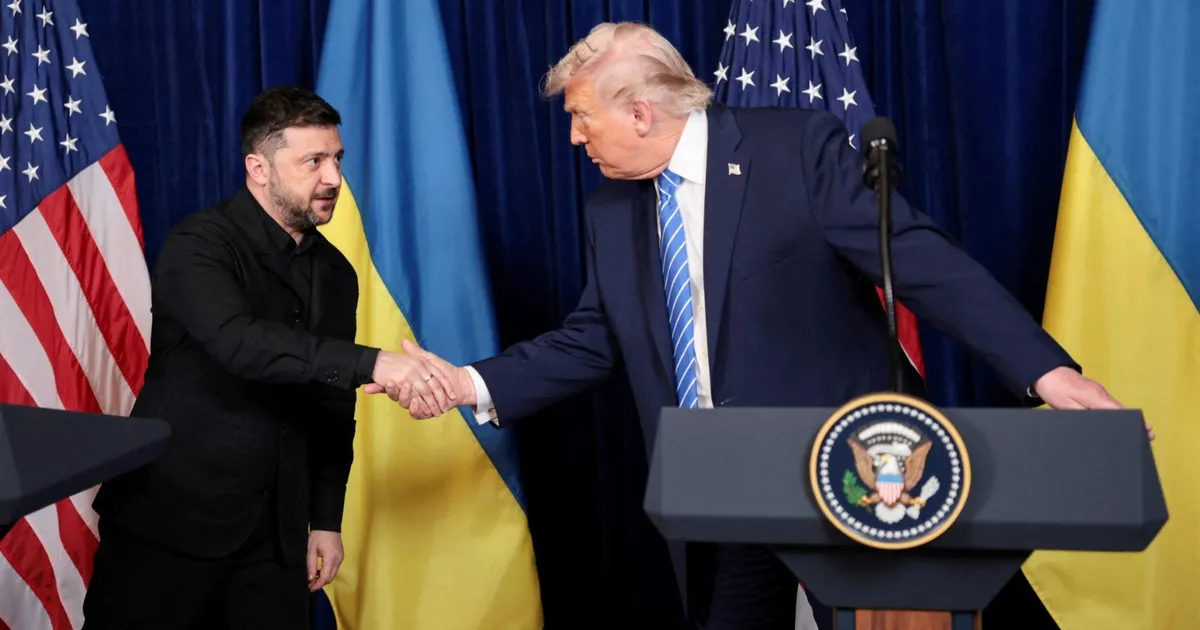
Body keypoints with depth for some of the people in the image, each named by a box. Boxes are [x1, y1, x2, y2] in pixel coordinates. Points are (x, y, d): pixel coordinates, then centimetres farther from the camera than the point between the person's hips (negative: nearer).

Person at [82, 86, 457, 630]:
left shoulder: (335, 273, 7)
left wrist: (325, 519, 8)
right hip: (169, 520, -5)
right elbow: (238, 341, -32)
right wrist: (371, 364, -39)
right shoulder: (200, 244, -12)